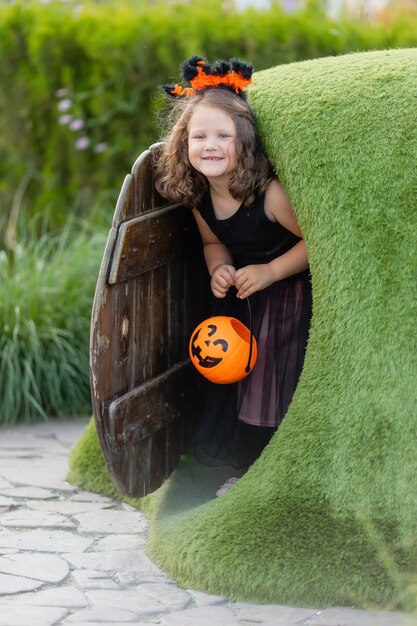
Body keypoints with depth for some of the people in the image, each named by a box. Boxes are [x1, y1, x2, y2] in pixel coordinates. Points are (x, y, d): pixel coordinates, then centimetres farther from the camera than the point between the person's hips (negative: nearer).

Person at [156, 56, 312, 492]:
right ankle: (243, 467, 35)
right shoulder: (197, 198, -9)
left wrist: (271, 271, -25)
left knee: (272, 384, -3)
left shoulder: (269, 194, -29)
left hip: (288, 296, -6)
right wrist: (219, 270, -12)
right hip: (239, 295, 7)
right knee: (229, 375, 14)